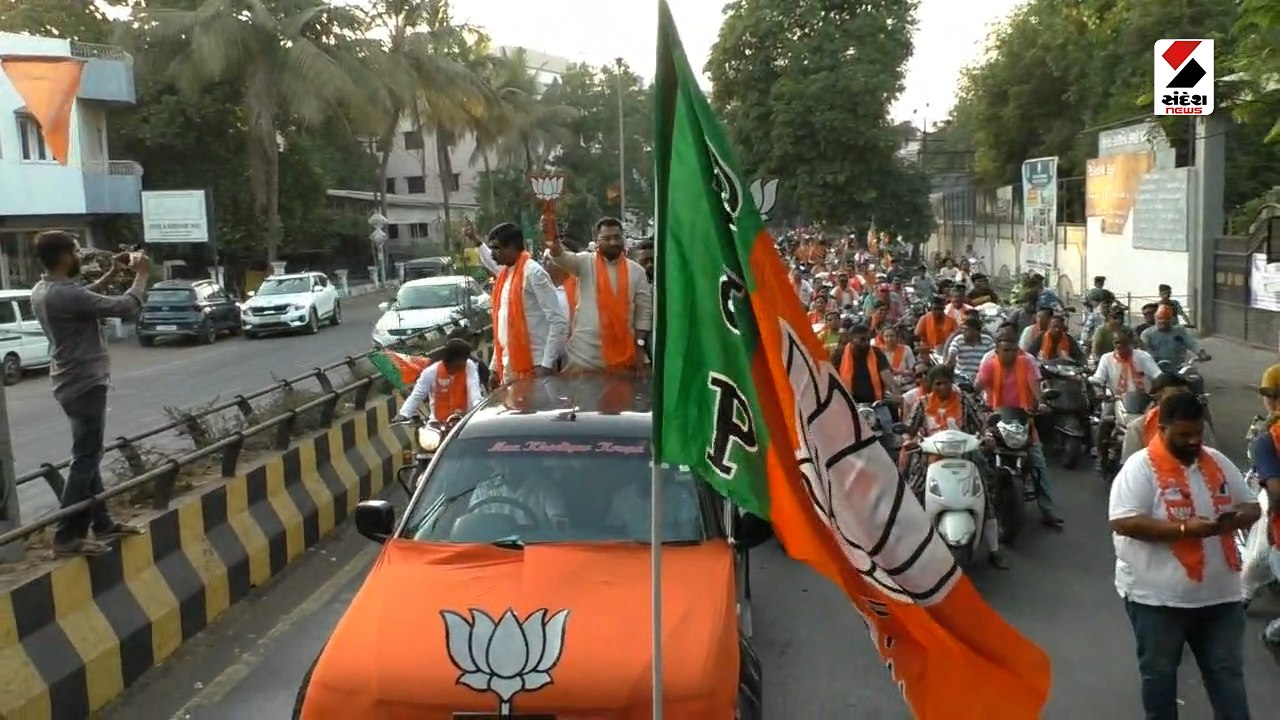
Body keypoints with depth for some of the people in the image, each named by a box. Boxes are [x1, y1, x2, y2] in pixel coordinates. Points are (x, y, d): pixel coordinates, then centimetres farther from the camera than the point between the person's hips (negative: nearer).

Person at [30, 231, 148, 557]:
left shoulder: (42, 290, 5)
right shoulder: (66, 294, -25)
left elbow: (85, 299, 23)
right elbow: (125, 307, -22)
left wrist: (112, 274, 16)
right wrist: (142, 274, -8)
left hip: (73, 382, 10)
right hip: (85, 384, -10)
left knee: (88, 455, 17)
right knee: (85, 459, -5)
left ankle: (102, 522, 26)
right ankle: (67, 537, -2)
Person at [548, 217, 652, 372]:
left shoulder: (636, 271, 4)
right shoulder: (585, 263, 0)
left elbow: (644, 311, 5)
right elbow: (564, 258, -21)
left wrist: (640, 346, -1)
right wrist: (555, 248, -45)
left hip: (622, 351, 2)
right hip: (584, 351, -1)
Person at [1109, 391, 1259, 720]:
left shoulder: (1218, 462, 7)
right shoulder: (1141, 467, -12)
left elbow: (1251, 506, 13)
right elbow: (1122, 522, -21)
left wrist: (1235, 519, -11)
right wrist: (1184, 529, -26)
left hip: (1219, 593, 5)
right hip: (1158, 596, -5)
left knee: (1227, 672, 13)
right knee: (1159, 672, 10)